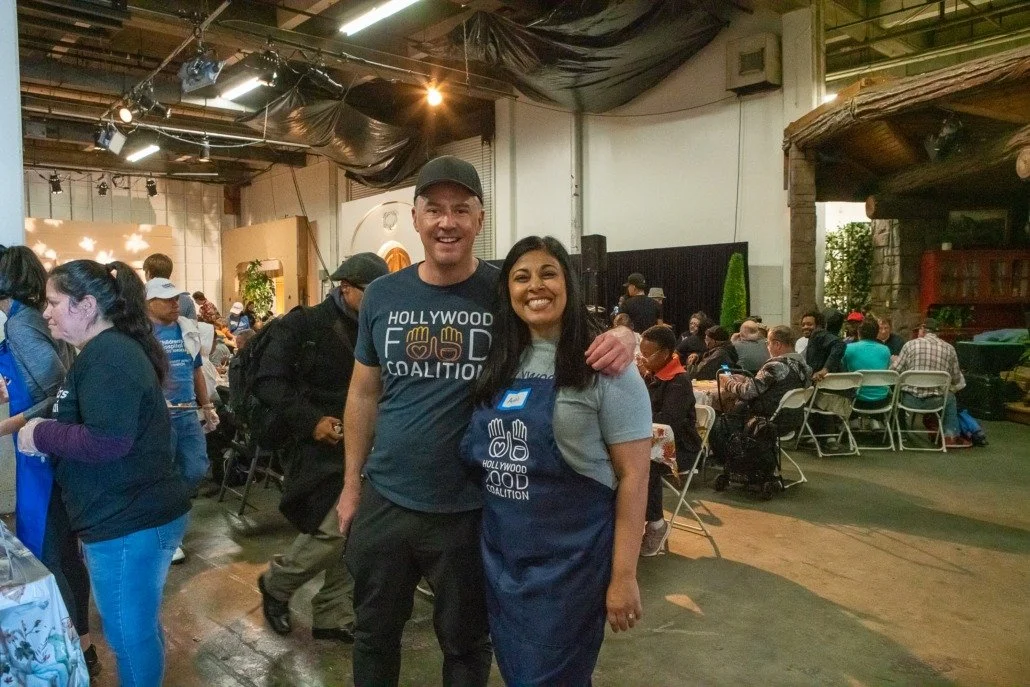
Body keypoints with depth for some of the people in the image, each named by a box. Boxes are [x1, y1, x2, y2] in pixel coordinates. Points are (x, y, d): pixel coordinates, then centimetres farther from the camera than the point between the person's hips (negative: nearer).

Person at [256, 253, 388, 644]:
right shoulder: (304, 325, -7)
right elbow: (268, 381, -10)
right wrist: (311, 420, -18)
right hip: (320, 446, -5)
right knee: (332, 530, -10)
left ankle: (332, 616, 25)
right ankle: (275, 583, 19)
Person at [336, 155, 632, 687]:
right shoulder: (381, 296, 0)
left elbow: (577, 339, -4)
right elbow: (364, 394, 7)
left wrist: (617, 339, -28)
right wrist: (352, 484, 7)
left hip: (469, 509, -2)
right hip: (384, 500, 3)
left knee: (466, 642, 19)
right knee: (374, 633, 23)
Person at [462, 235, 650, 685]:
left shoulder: (603, 367, -12)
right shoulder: (498, 365, 4)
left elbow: (633, 475, -12)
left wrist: (623, 576, -14)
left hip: (570, 558, -5)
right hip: (500, 554, 5)